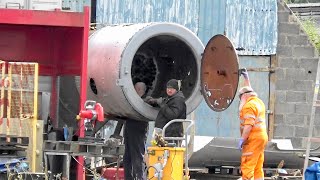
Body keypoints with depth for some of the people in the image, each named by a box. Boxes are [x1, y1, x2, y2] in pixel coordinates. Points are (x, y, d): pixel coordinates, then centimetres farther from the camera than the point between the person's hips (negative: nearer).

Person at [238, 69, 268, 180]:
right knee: (258, 168, 10)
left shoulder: (249, 105, -13)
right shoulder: (258, 101, 15)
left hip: (253, 139, -10)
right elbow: (249, 91, 36)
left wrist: (242, 139, -20)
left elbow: (249, 125, -21)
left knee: (247, 167, -12)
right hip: (262, 137, 10)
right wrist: (246, 78, 42)